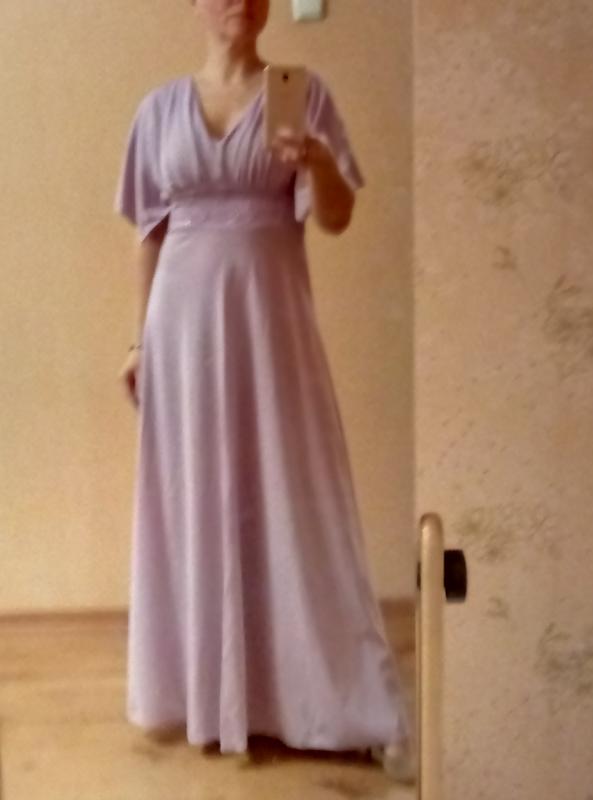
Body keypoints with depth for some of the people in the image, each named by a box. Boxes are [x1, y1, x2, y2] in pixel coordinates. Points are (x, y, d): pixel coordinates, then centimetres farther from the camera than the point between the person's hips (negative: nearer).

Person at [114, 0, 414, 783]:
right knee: (194, 497, 6)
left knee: (290, 493, -2)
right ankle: (204, 685, 21)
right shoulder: (160, 107, 10)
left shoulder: (304, 92, 4)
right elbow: (150, 233, 11)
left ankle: (316, 687, 10)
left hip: (270, 312, -2)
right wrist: (139, 337, 7)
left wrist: (318, 163, -23)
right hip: (185, 316, 2)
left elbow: (337, 218, -2)